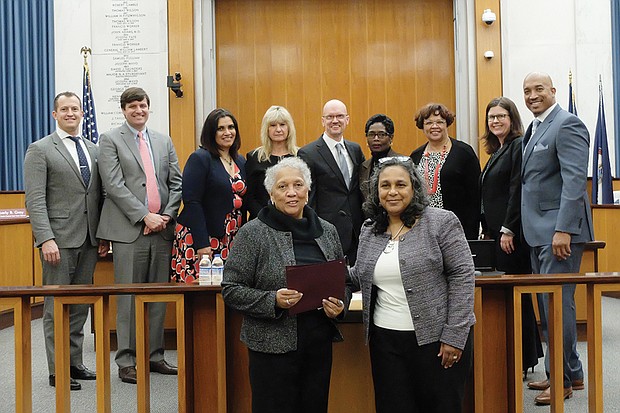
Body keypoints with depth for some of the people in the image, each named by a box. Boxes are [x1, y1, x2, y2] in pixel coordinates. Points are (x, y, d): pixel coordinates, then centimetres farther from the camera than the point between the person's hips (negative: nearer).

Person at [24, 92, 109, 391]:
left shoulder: (94, 150, 14)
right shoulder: (40, 150, -2)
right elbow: (35, 200, -10)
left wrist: (104, 235, 9)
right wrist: (46, 239, -19)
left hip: (89, 240, 5)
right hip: (59, 239, -5)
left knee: (80, 305, 11)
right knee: (57, 306, 1)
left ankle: (75, 363, 21)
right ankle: (57, 371, 9)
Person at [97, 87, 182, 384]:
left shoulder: (164, 141, 16)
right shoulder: (110, 140, 2)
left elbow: (176, 182, 12)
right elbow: (114, 185, -8)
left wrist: (167, 215, -4)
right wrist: (145, 216, -14)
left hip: (161, 229, 4)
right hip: (129, 230, -4)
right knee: (128, 297, 0)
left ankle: (154, 355, 19)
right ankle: (126, 361, 9)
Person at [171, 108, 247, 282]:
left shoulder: (241, 162, 15)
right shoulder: (199, 158, -6)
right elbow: (192, 202, -12)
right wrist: (202, 243, -17)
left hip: (232, 241, 6)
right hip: (200, 238, -6)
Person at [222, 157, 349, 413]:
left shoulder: (327, 231, 7)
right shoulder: (253, 233, -6)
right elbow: (231, 290, -7)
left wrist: (340, 305, -3)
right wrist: (273, 301, -21)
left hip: (320, 343, 4)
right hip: (273, 345, -4)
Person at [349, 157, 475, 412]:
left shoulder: (441, 222, -6)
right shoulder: (369, 230, 10)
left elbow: (462, 276, -9)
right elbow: (358, 278, 18)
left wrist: (454, 336, -14)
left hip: (435, 338, -4)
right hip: (385, 341, 4)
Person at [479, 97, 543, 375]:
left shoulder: (519, 146, -9)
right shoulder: (497, 151, 19)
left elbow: (518, 191, -17)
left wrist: (508, 230, -19)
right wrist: (487, 231, 15)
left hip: (512, 234, -9)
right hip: (496, 232, 9)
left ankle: (522, 362, 5)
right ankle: (530, 354, 21)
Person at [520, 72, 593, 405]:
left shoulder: (567, 125, -11)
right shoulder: (534, 128, 17)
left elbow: (575, 179, -19)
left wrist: (563, 229, -25)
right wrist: (513, 228, 16)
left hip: (560, 230, -9)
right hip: (539, 231, 9)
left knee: (557, 303, -4)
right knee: (547, 306, 13)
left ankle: (562, 380, 8)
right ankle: (571, 372, 25)